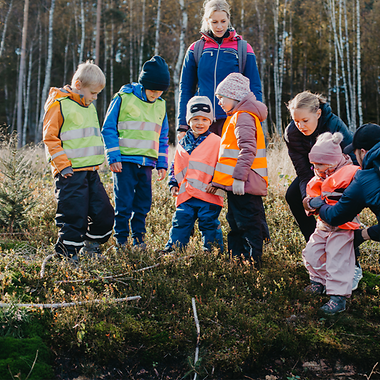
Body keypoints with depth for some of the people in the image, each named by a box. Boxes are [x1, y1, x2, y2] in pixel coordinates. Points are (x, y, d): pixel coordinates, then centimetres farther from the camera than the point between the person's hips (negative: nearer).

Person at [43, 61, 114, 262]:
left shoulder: (90, 107, 18)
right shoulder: (59, 105, -7)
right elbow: (50, 138, -9)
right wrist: (63, 165, -14)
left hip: (91, 170, 8)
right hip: (71, 172, -8)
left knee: (104, 212, 7)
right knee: (74, 215, -7)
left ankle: (90, 248, 25)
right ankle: (65, 253, 8)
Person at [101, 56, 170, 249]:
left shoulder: (160, 105, 13)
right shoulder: (124, 98, -4)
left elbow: (162, 137, 20)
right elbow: (109, 128, -3)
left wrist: (162, 164, 13)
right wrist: (113, 157, -10)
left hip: (147, 163, 5)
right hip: (125, 161, -5)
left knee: (144, 203, 8)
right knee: (124, 203, -5)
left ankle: (138, 238, 19)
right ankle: (121, 239, 6)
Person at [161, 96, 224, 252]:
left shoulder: (216, 142, 0)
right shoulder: (183, 143, 15)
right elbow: (175, 166, 23)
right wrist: (173, 185, 12)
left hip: (208, 195, -4)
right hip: (185, 196, 4)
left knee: (209, 224, 2)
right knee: (180, 223, 5)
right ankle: (173, 249, 13)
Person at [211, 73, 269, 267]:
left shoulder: (244, 116, -14)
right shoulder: (237, 116, 19)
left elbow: (247, 150, -23)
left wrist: (239, 177, -26)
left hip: (244, 185, -11)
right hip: (236, 185, 11)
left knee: (248, 224, -4)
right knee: (236, 224, 17)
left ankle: (252, 262, 1)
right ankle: (236, 257, 25)